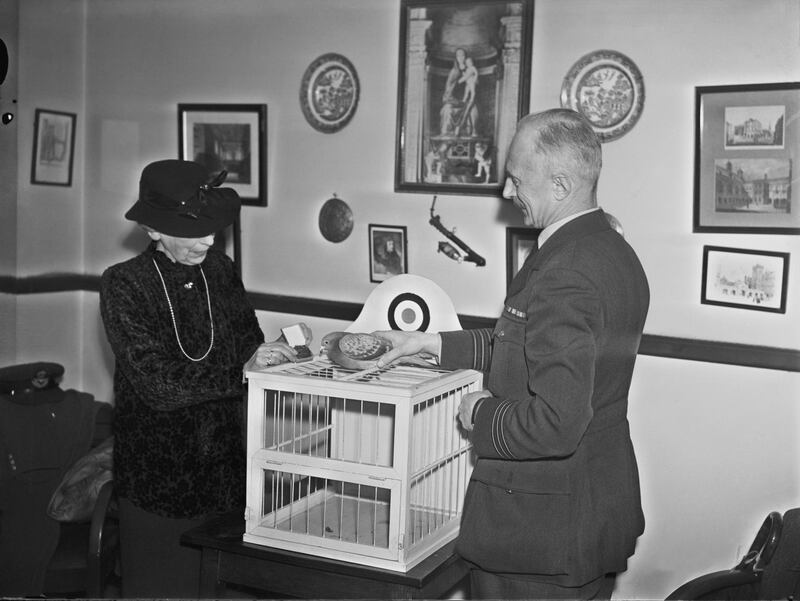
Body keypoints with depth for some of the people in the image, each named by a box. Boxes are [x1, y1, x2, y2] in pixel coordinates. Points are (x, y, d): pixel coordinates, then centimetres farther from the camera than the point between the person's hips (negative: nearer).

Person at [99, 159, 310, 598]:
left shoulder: (219, 270, 4)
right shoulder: (122, 284, -10)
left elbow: (248, 344, 9)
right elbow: (156, 381, -20)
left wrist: (281, 350, -12)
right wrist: (245, 366, -26)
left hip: (224, 464, 4)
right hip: (158, 475, -4)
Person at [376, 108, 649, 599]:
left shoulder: (563, 277, -28)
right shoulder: (615, 252, 5)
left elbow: (556, 424, -32)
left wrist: (482, 414, -14)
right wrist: (430, 343, 14)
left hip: (542, 529, -9)